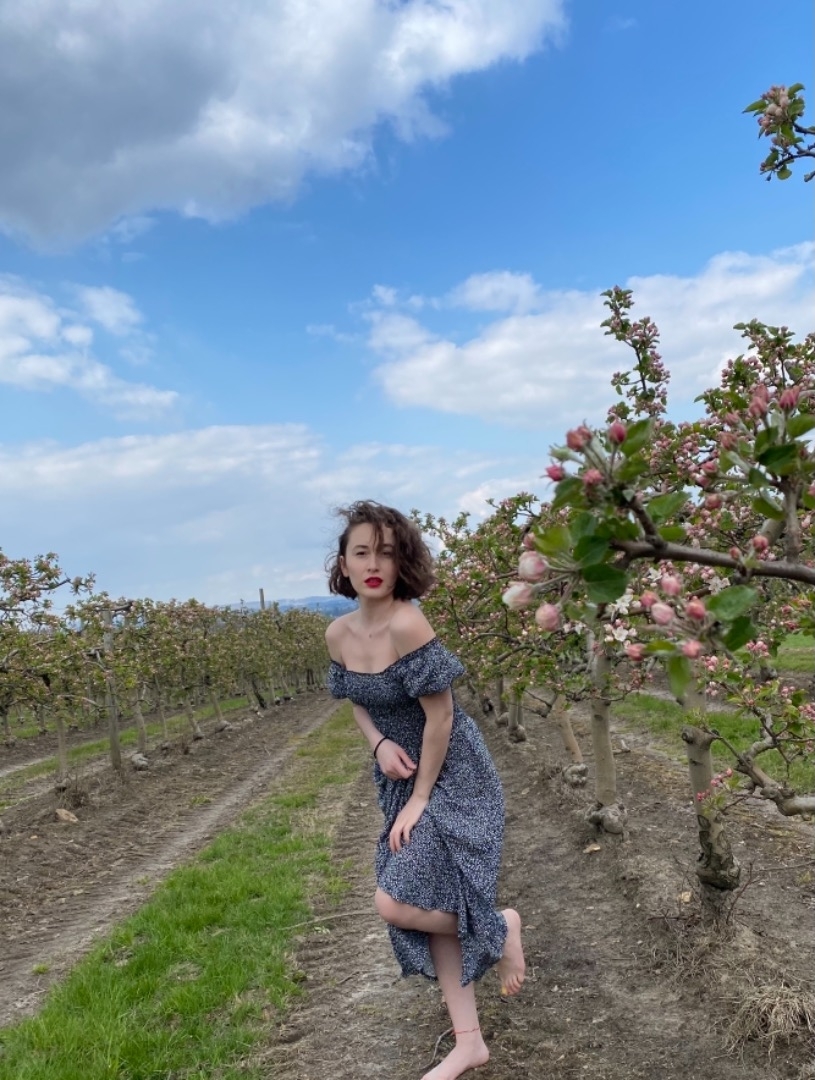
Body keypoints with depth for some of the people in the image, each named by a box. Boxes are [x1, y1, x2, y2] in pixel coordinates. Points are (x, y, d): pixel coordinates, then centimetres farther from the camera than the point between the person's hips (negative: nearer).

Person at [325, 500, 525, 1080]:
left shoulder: (408, 623, -26)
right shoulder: (339, 634, -3)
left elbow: (440, 716, -21)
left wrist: (420, 799, -15)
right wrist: (380, 744, -9)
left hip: (451, 777, -7)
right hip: (403, 777, 7)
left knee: (395, 902, -13)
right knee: (435, 905, 12)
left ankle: (501, 925, 14)